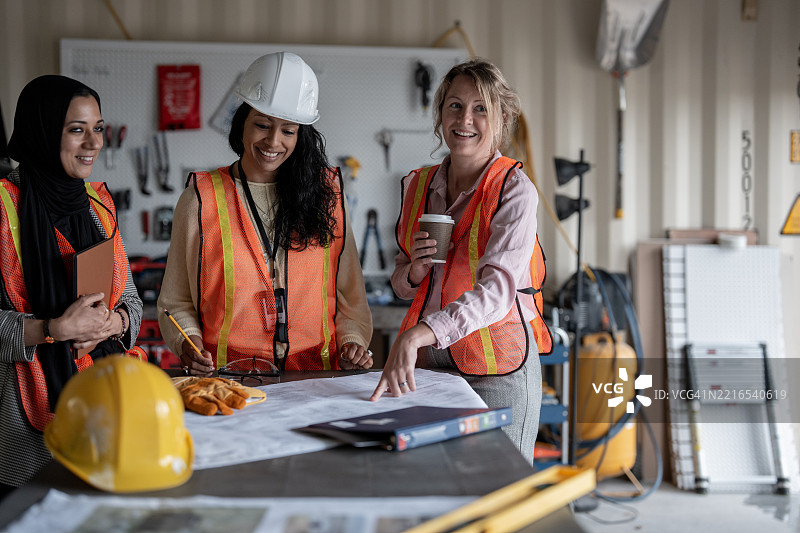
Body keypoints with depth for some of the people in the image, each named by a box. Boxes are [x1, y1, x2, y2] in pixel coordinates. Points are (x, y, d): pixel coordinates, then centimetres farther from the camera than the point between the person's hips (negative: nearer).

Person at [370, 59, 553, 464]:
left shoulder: (514, 191, -9)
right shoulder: (418, 185, 7)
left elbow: (498, 288, -24)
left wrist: (415, 335, -36)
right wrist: (415, 270, -7)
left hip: (498, 368, -4)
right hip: (426, 360, 4)